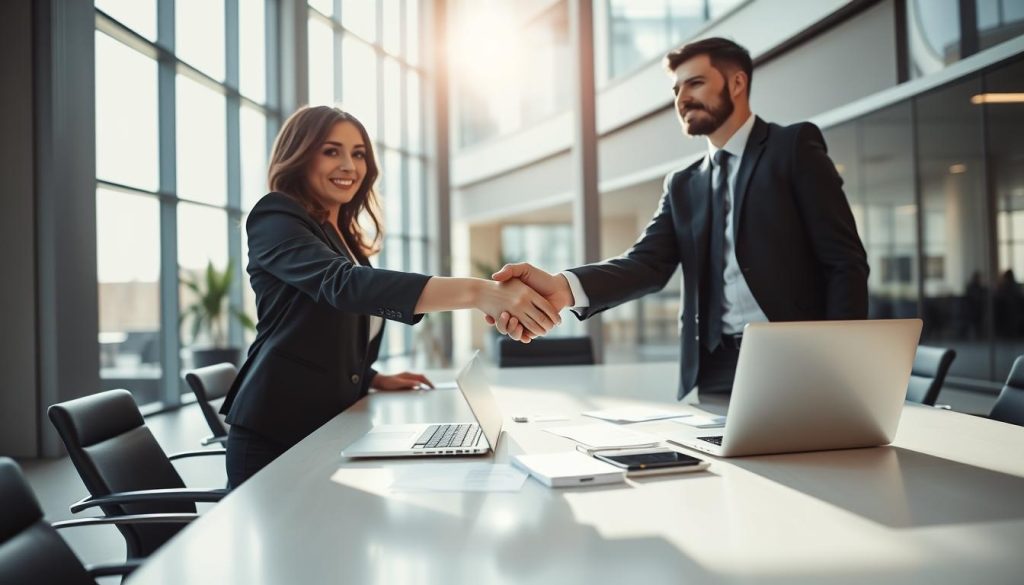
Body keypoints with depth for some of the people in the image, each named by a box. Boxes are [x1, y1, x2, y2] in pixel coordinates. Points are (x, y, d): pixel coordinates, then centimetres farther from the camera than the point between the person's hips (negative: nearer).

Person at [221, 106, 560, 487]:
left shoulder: (344, 239, 16)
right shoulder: (275, 220, -11)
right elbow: (343, 284, -31)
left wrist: (373, 379, 7)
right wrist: (477, 292, -42)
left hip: (332, 431, 8)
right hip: (276, 435, -7)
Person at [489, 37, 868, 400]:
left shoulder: (794, 147, 4)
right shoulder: (683, 185, 16)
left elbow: (845, 261, -2)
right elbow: (648, 263, -1)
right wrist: (563, 287, -21)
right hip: (716, 371, 4)